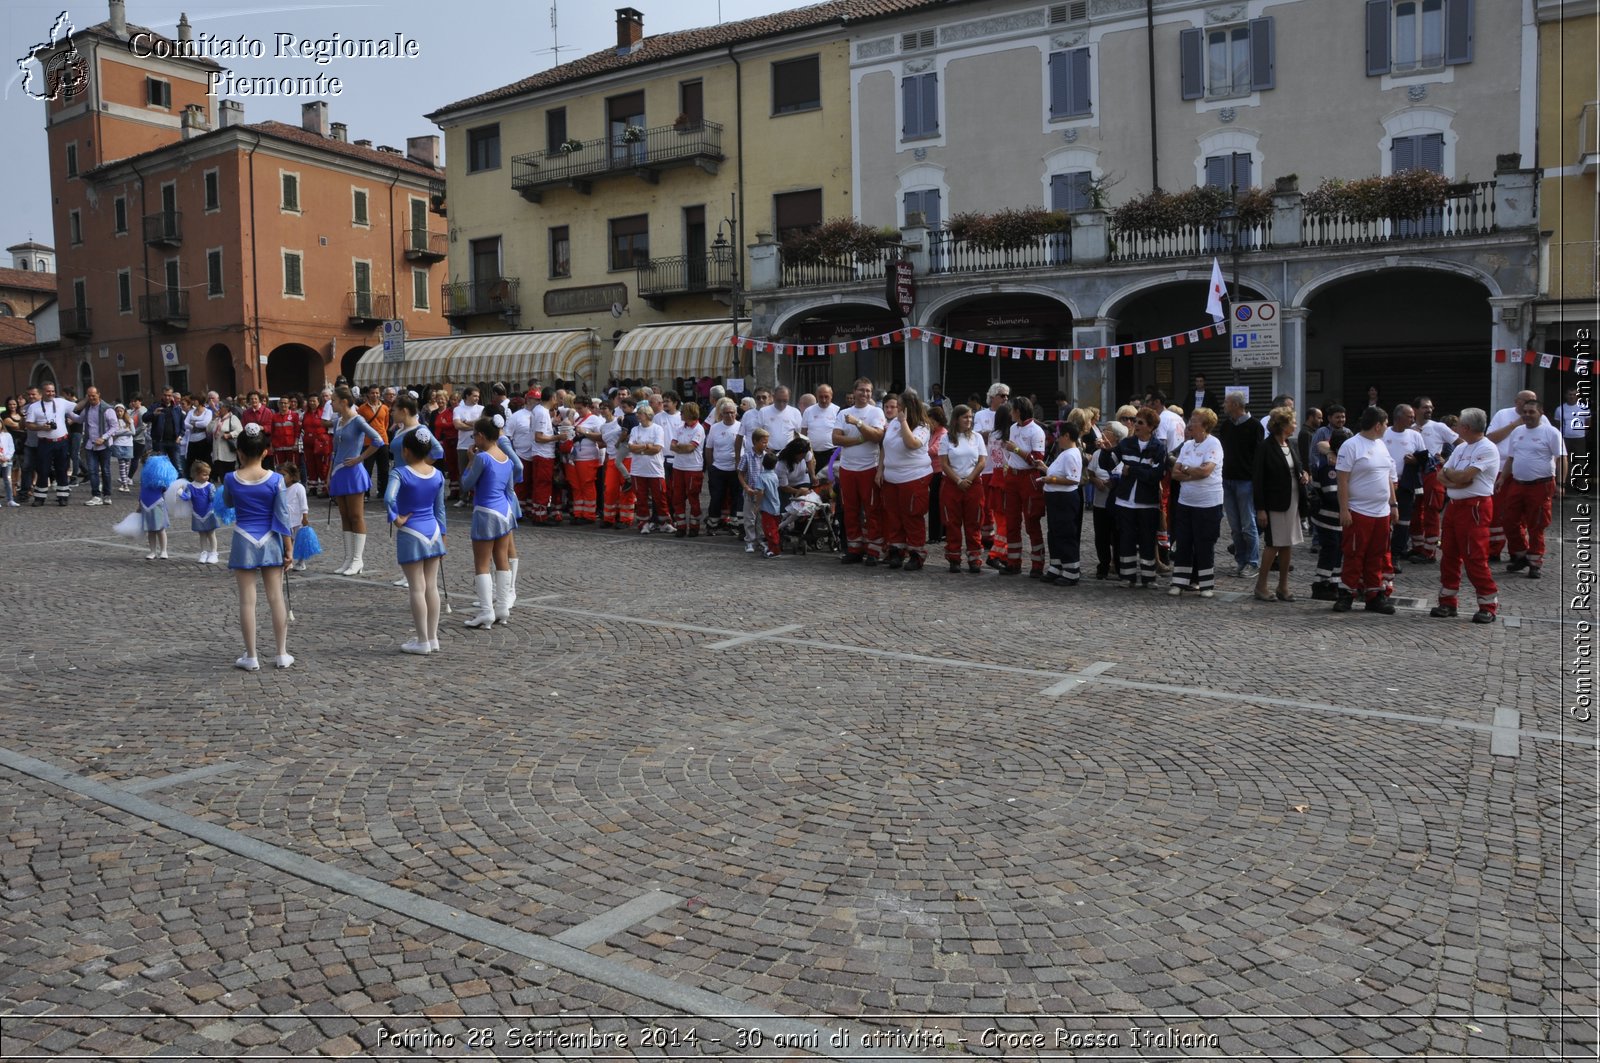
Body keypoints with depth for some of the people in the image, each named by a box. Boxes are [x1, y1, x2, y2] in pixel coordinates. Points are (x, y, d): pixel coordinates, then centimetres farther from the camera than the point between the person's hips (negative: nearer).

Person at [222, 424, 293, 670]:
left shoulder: (231, 479, -6)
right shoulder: (275, 479, -8)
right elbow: (282, 515, -5)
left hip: (244, 542, 0)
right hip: (269, 542, 1)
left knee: (247, 600, 4)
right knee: (276, 597, 7)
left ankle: (251, 657, 9)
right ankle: (282, 654, 12)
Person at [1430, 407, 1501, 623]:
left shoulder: (1487, 449, -12)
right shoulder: (1461, 448, 15)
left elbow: (1464, 476, -20)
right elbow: (1441, 476, 10)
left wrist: (1448, 472, 0)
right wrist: (1456, 480, -10)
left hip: (1475, 507, -9)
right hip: (1453, 505, 9)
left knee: (1475, 558, -7)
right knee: (1448, 555, 10)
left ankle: (1488, 606, 3)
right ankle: (1448, 602, 19)